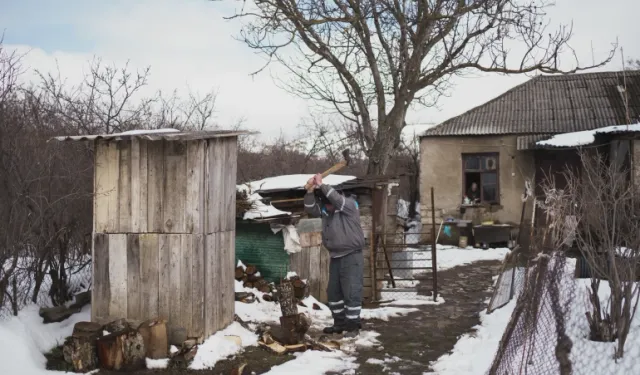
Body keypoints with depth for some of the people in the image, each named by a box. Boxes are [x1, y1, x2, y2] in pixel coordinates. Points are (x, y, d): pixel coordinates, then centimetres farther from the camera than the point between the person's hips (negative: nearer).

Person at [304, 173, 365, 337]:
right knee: (334, 291, 12)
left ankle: (353, 325, 1)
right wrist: (310, 190, -15)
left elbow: (337, 199, -29)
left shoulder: (349, 204, -12)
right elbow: (310, 209, -1)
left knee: (351, 292, -7)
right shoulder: (324, 209, 8)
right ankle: (340, 323, 23)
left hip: (351, 256, -8)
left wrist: (321, 185, -24)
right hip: (335, 257, 8)